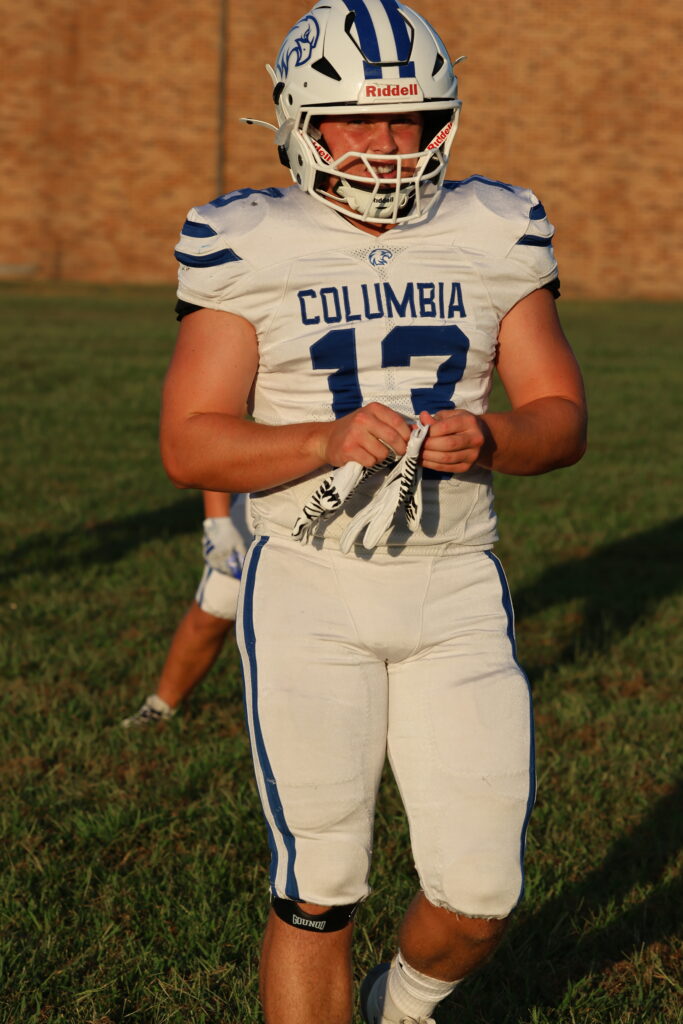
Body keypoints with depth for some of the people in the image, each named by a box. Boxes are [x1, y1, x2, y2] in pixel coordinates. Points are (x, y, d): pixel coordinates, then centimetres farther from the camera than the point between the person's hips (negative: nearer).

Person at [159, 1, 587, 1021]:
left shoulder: (494, 238, 5)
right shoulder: (252, 247, -3)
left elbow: (561, 415, 6)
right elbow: (189, 445, -6)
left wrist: (491, 439, -16)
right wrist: (328, 441, -22)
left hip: (457, 590, 3)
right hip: (309, 590, -2)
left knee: (479, 899, 3)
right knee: (317, 891, -2)